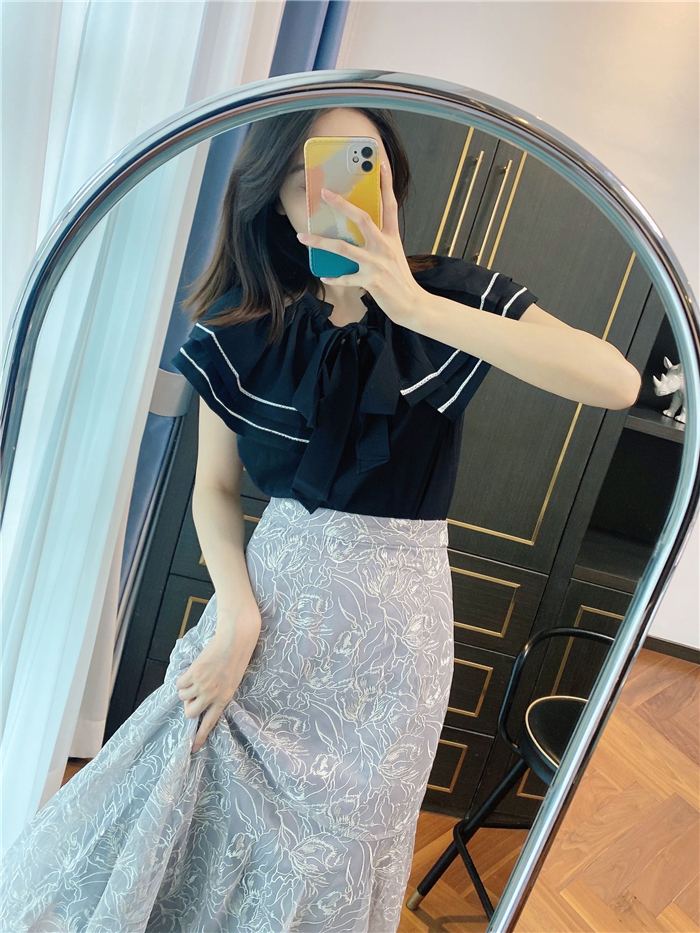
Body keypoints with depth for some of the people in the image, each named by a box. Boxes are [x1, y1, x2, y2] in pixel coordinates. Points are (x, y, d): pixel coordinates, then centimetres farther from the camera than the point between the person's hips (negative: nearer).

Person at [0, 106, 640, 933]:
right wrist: (238, 617, -14)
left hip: (395, 620, 0)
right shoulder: (244, 328, -6)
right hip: (276, 597, 1)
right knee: (214, 811, 14)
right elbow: (215, 487, 1)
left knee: (336, 847, 16)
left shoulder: (452, 299, -10)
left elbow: (618, 382, -24)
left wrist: (417, 307, -31)